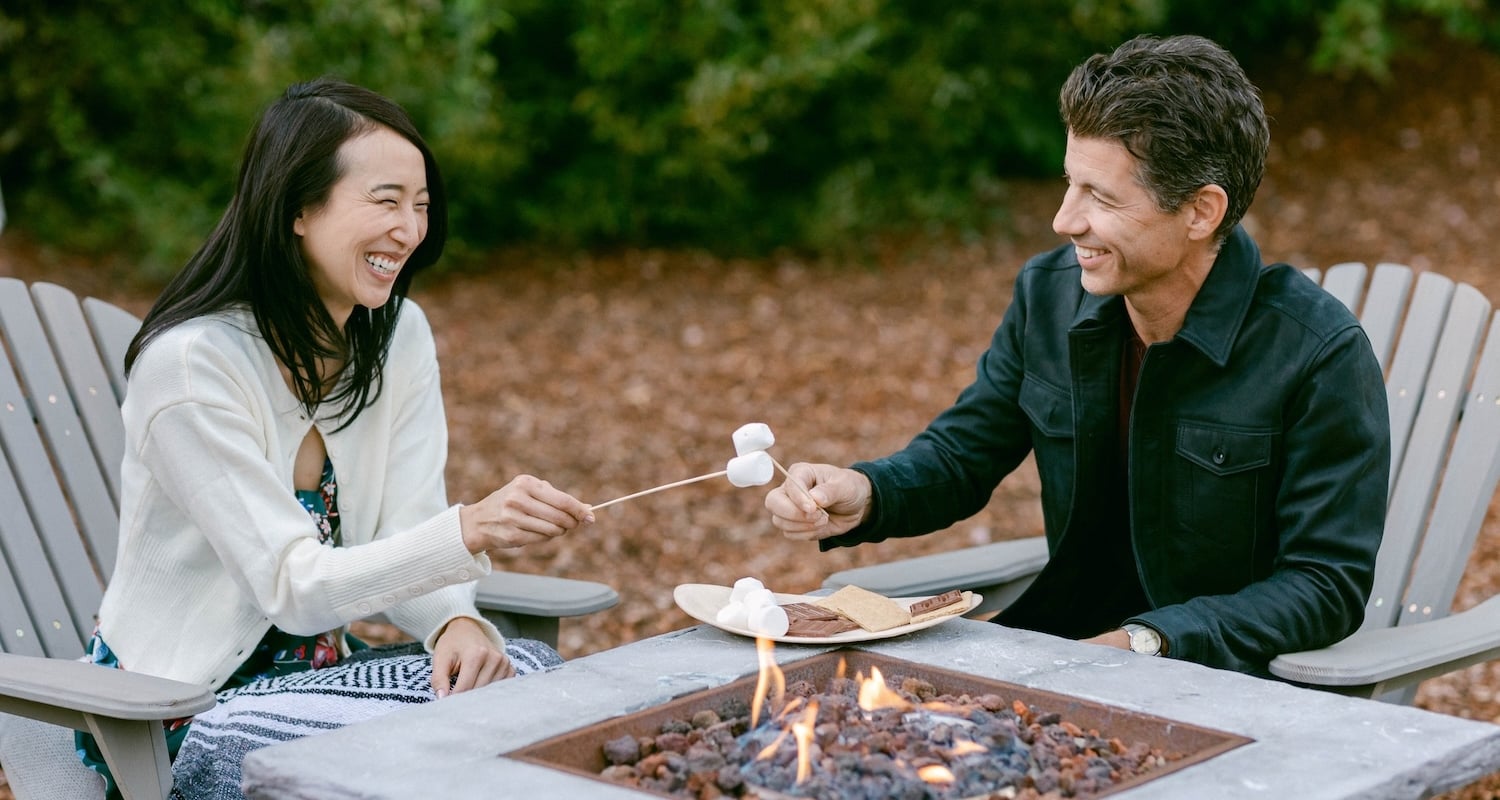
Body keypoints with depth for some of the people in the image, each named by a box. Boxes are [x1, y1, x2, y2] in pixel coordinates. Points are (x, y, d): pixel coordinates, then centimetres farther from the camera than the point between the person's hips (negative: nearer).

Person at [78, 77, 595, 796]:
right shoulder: (191, 364, -21)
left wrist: (456, 622, -26)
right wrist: (469, 531, -40)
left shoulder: (400, 336, 2)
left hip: (314, 669, 7)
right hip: (178, 706, -7)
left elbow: (405, 542, -2)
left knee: (530, 670, -19)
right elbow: (293, 585, -25)